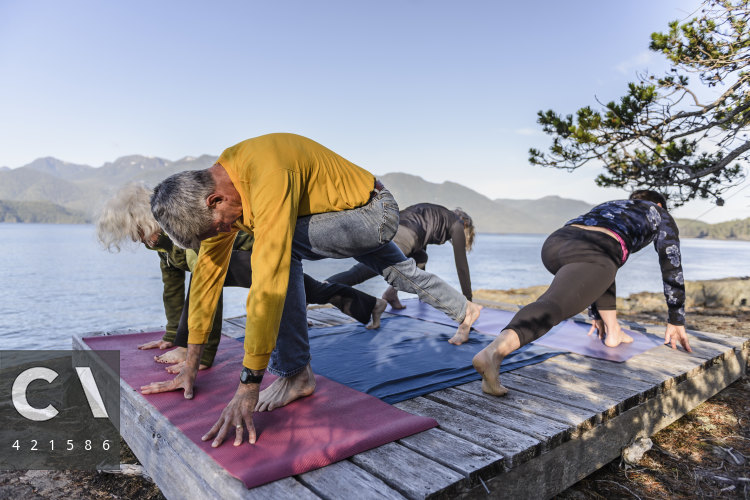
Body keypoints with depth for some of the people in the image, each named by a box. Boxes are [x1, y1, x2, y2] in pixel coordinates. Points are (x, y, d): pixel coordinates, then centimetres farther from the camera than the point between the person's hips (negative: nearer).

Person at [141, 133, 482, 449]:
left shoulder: (269, 177, -38)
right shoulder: (215, 187, -9)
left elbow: (270, 282, -43)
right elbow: (208, 269, -6)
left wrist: (248, 383, -38)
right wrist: (191, 366, -4)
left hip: (375, 212, -9)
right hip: (357, 217, 9)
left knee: (279, 249, -27)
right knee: (399, 270, 28)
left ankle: (294, 373, -15)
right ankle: (463, 311, 55)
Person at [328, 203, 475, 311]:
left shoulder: (433, 219, 42)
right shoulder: (457, 224, 23)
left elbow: (421, 247, 50)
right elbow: (461, 264, 20)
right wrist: (468, 299, 29)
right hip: (403, 235, -8)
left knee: (421, 258, 29)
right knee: (358, 273, -18)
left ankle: (392, 293, 11)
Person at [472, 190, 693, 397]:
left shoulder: (607, 208, 46)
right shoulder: (660, 215, 34)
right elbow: (672, 269, 31)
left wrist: (597, 314, 55)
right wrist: (676, 322, 39)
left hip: (554, 244, 6)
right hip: (590, 257, -6)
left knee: (603, 268, 37)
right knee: (551, 307, -26)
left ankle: (612, 331, 32)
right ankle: (493, 351, -53)